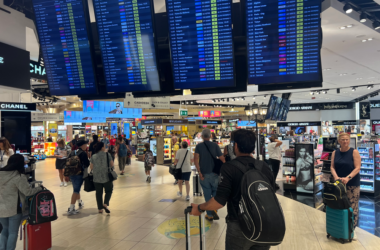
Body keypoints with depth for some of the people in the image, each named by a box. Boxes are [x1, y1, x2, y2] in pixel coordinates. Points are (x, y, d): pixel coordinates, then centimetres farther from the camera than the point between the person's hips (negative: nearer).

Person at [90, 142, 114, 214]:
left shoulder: (93, 156, 2)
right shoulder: (107, 154, -5)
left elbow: (91, 167, 2)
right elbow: (112, 165, -4)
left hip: (96, 178, 3)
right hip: (106, 176, -2)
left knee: (99, 193, 11)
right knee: (108, 191, 12)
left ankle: (100, 208, 15)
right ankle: (105, 204, -8)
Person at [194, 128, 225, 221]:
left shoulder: (199, 146, 0)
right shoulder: (215, 145, -1)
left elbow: (196, 159, -12)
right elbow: (222, 159, -5)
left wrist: (199, 172, -11)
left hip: (204, 174, 0)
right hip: (214, 173, 0)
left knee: (207, 195, 9)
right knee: (215, 192, 15)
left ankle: (210, 215, 15)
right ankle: (214, 209, -4)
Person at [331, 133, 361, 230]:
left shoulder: (354, 152, -6)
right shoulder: (335, 153, 5)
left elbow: (357, 168, -11)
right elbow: (332, 167, 2)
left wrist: (348, 178, -24)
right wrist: (336, 177, -15)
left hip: (352, 184, -3)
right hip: (338, 183, 3)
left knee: (352, 206, 0)